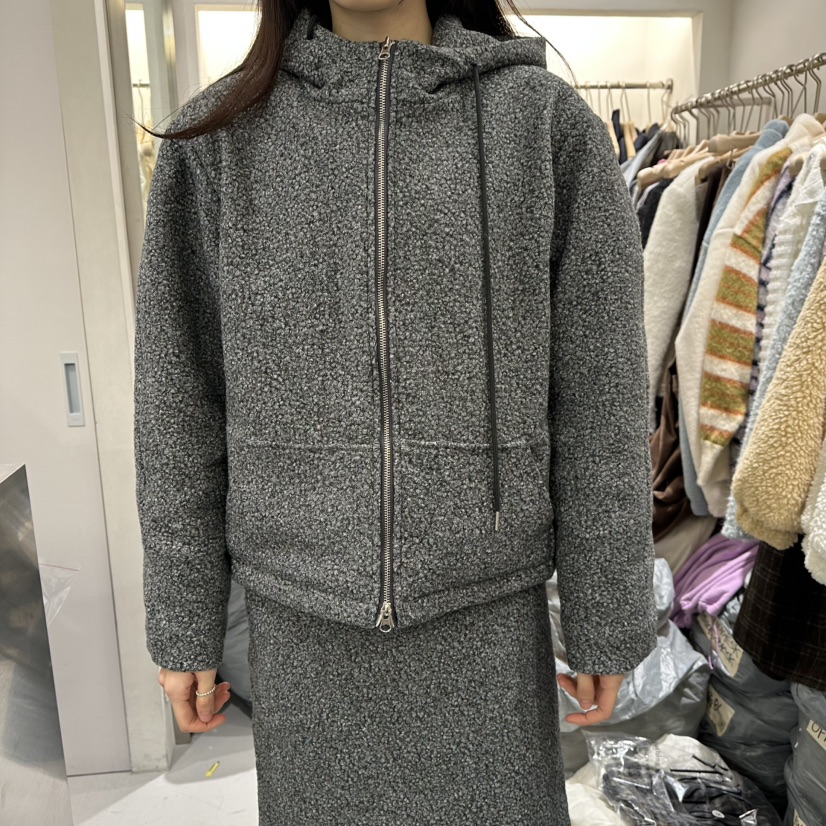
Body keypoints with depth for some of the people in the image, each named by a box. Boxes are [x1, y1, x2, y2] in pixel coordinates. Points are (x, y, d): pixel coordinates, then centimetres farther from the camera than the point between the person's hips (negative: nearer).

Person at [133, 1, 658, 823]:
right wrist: (183, 626, 4)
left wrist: (606, 625, 1)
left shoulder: (547, 121, -5)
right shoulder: (217, 136, -1)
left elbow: (598, 402, -4)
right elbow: (179, 399, 1)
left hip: (487, 604, -1)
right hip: (299, 616, 2)